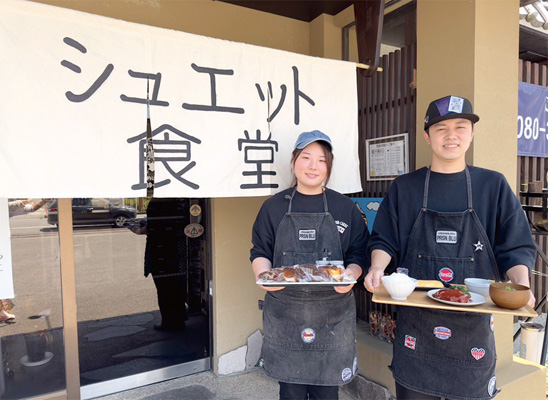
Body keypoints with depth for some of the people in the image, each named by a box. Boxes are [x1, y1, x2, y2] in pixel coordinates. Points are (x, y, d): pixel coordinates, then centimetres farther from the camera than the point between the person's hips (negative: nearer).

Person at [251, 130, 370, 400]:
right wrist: (263, 275, -14)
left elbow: (359, 254, 6)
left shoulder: (345, 208, 5)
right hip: (285, 314, 0)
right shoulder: (274, 207, 5)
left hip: (332, 315, 1)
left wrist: (351, 274, -14)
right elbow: (260, 253, 6)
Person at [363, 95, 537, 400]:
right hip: (415, 322, 0)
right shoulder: (404, 187, 2)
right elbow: (383, 241, 3)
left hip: (473, 324, 1)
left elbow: (516, 248, 3)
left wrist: (521, 283, -15)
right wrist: (377, 269, -16)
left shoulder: (493, 185, 3)